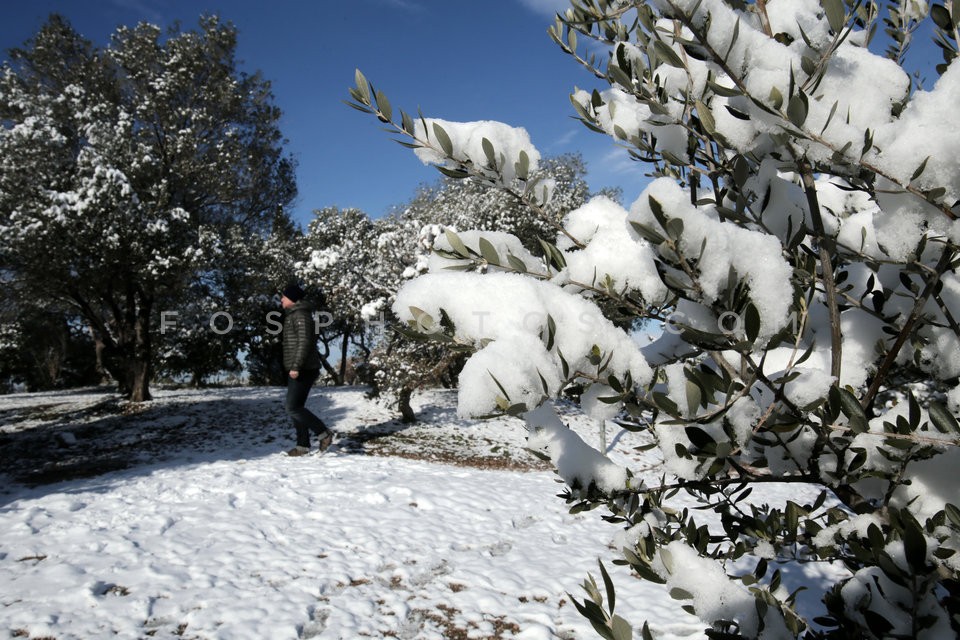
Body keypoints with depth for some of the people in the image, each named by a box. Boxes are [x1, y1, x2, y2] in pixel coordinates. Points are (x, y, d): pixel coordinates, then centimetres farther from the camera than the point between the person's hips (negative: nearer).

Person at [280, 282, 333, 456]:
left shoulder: (301, 315, -12)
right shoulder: (292, 315, 19)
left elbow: (304, 342, -22)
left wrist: (296, 367, -26)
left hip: (302, 370, -10)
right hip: (297, 370, 10)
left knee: (293, 407, -13)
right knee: (293, 407, 10)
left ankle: (324, 433, -5)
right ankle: (303, 445, 13)